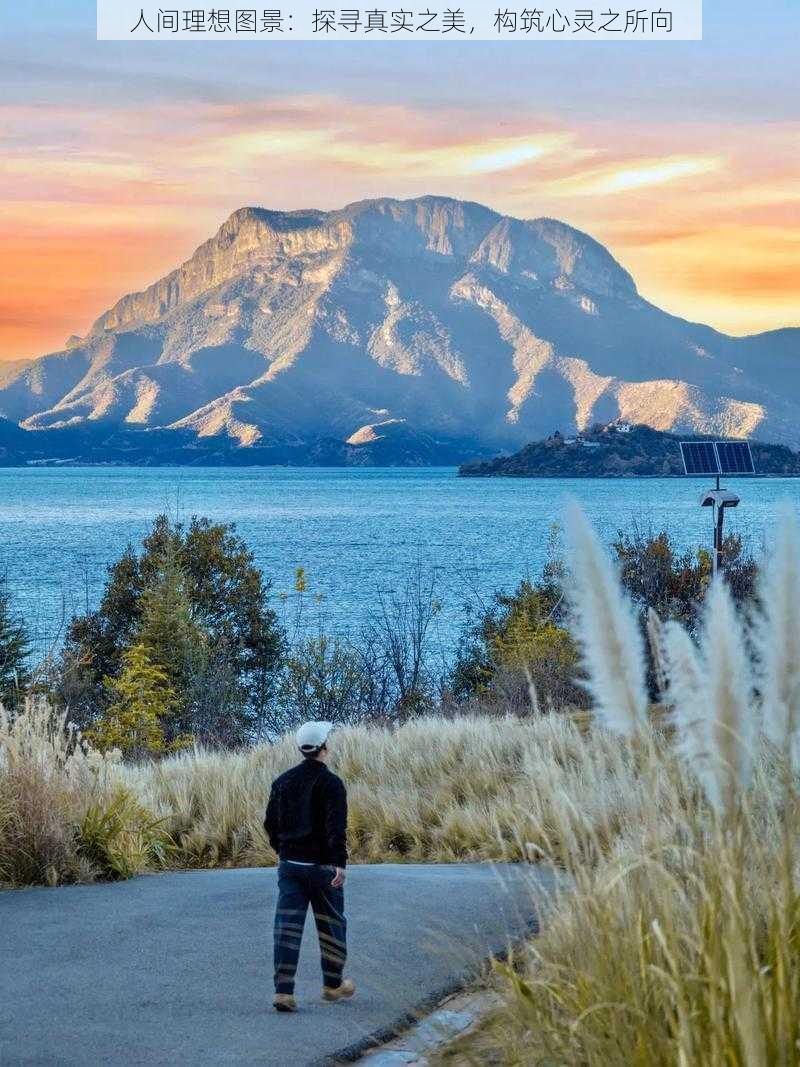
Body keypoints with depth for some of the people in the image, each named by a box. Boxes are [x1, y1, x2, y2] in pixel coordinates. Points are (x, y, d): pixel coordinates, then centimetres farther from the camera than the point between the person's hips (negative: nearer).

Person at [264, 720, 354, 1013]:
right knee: (331, 925, 13)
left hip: (289, 865, 4)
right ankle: (333, 984, 26)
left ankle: (283, 991, -10)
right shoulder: (330, 783, -11)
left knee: (287, 926, 0)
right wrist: (339, 862, -26)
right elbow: (336, 826, -21)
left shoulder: (283, 781, 6)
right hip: (322, 866, -4)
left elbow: (271, 822, 12)